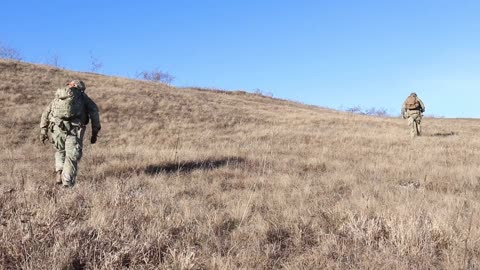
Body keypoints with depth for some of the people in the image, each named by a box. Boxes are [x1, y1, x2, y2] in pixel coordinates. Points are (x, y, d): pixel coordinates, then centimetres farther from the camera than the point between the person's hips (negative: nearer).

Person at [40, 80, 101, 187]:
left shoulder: (58, 97, 29)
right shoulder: (82, 96, 20)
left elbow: (46, 112, 23)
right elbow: (93, 110, 6)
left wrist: (43, 131, 21)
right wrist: (95, 132, 3)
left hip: (57, 127, 3)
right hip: (74, 129, -3)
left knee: (60, 151, 27)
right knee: (72, 156, 2)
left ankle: (59, 172, 9)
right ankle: (67, 184, -6)